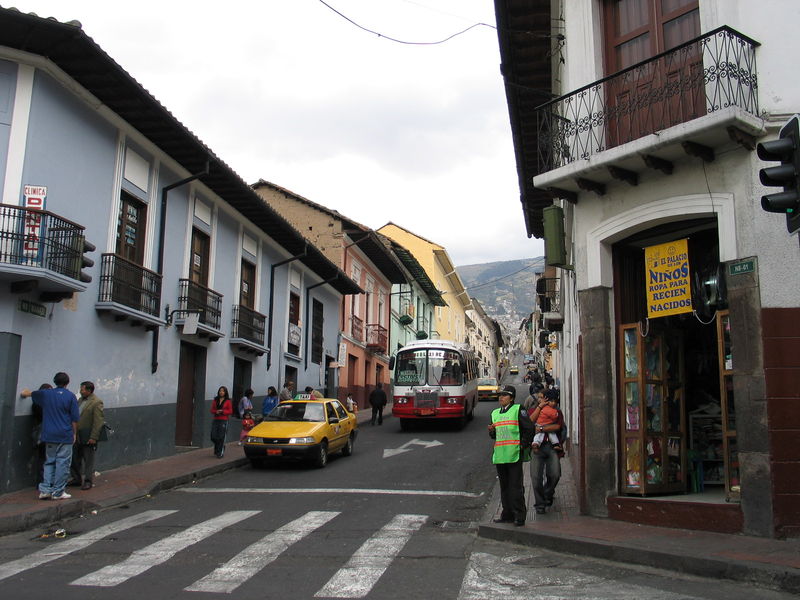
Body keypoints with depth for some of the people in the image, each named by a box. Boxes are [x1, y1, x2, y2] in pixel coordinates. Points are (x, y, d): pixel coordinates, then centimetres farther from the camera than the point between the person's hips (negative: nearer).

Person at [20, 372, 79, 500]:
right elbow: (75, 418, -6)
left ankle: (45, 490, 7)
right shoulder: (70, 396, -5)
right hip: (65, 436, -4)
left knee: (49, 462, 14)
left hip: (49, 436, 4)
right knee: (62, 463, 1)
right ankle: (58, 492, 2)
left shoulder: (45, 394, 7)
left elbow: (25, 393, 27)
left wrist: (25, 392, 50)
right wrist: (74, 433, 5)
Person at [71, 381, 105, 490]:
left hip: (88, 437, -8)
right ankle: (77, 479, 28)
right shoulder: (80, 400, 12)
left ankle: (87, 481, 11)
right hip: (77, 436, 8)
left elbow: (98, 422, -16)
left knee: (88, 459, 2)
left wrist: (93, 437, -19)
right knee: (74, 458, 14)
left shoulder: (97, 402, -13)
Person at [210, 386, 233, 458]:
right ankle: (217, 448, 31)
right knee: (213, 437, 2)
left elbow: (230, 411, -2)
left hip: (224, 420, -4)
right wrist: (216, 412, -9)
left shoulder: (228, 401, -1)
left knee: (221, 437, -4)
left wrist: (222, 411, -15)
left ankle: (220, 453, 5)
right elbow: (212, 410, 12)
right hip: (215, 420, 4)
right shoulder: (215, 400, 10)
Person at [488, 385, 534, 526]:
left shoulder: (518, 410, -2)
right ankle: (507, 515, 20)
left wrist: (523, 445, -7)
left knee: (515, 487, -5)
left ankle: (519, 516, 1)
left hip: (514, 455, -6)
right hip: (499, 455, 7)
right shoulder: (495, 413, 17)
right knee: (504, 487, 12)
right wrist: (491, 430, 2)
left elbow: (529, 428, -5)